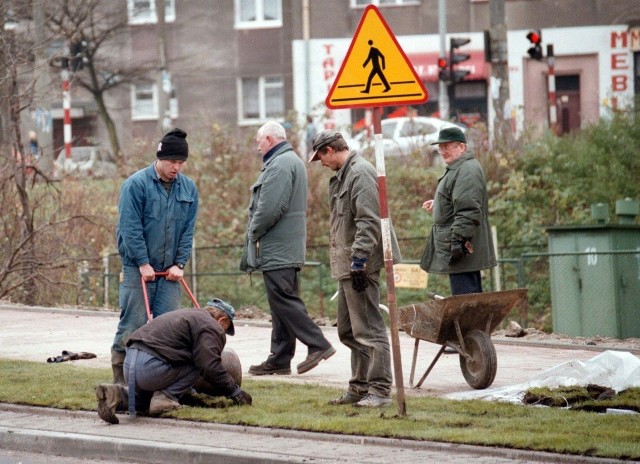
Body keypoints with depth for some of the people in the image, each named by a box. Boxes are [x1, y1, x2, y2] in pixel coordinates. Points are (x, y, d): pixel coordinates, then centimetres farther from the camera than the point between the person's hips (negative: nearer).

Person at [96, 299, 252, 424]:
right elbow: (211, 367, -12)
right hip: (150, 367, -9)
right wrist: (234, 391, 1)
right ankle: (165, 397, -8)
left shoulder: (187, 314, 30)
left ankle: (117, 394, 4)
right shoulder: (211, 326, 0)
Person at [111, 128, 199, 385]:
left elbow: (188, 229, 10)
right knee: (133, 323, -5)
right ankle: (121, 379, 1)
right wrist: (143, 263, -14)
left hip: (169, 270, 5)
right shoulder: (136, 184, -8)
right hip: (137, 267, -5)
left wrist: (179, 263, 0)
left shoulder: (188, 188, 8)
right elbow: (130, 227, -11)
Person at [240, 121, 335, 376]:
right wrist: (255, 235, 18)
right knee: (283, 301, 10)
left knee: (283, 300, -10)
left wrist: (253, 233, -9)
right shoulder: (293, 161, 20)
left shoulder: (280, 165, -15)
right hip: (288, 249, 11)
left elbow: (270, 208, -23)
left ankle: (317, 344, -11)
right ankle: (279, 359, 12)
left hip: (277, 249, -11)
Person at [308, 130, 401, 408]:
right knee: (348, 330, 16)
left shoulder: (361, 174, -15)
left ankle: (380, 390, -7)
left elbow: (369, 223, -23)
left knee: (368, 329, -9)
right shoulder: (343, 175, 19)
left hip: (361, 266, -11)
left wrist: (359, 261, -25)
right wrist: (350, 262, 19)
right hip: (347, 266, 11)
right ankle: (359, 388, 23)